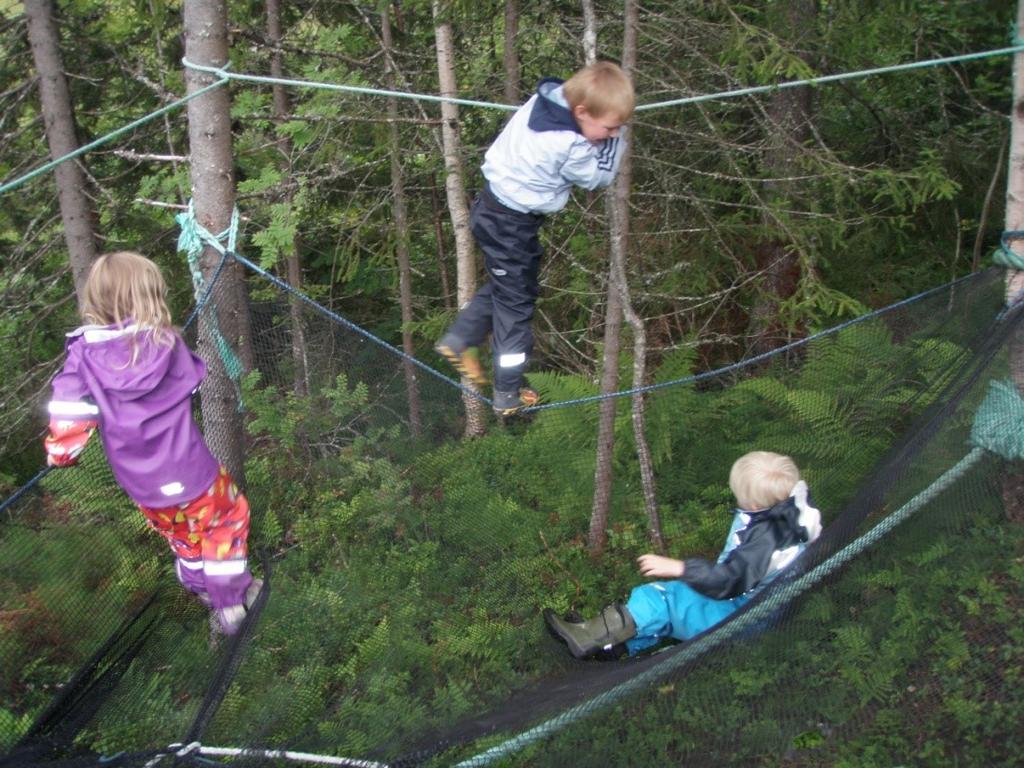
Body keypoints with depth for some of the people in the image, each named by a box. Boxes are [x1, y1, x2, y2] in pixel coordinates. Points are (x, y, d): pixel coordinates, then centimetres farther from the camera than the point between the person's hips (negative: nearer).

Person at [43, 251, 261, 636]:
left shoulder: (84, 355, -14)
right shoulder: (166, 344, -15)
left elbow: (69, 413, -16)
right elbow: (195, 381, 4)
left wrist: (61, 453, 4)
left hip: (142, 487, 3)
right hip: (190, 473, -2)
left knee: (182, 537, 27)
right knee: (227, 518, 23)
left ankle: (203, 591, 45)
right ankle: (231, 600, 30)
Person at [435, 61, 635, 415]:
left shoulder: (547, 96, -7)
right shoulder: (571, 146, -28)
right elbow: (599, 177, -10)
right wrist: (615, 139, -3)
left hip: (493, 203, 8)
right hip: (512, 225, -8)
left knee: (505, 285, 27)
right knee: (515, 303, 5)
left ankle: (459, 340, 35)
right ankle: (508, 394, 16)